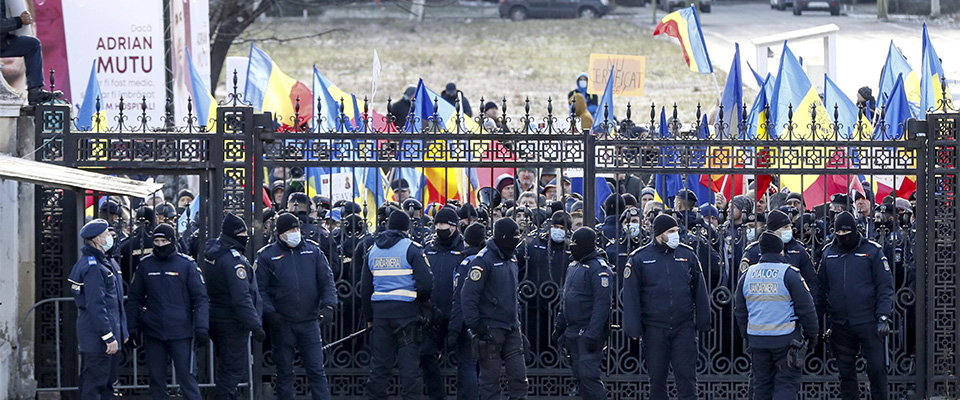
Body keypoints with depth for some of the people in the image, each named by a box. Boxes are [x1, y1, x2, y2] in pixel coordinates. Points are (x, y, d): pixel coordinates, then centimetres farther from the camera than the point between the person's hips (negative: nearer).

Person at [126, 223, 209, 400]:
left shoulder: (187, 265, -1)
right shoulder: (145, 265, 7)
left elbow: (201, 299, -1)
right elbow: (134, 298, 14)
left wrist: (202, 327, -9)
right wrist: (132, 327, 7)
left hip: (181, 332, -3)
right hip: (153, 333, 3)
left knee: (186, 378, -5)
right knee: (156, 379, 9)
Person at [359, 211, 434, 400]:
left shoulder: (372, 250, 10)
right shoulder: (411, 249, -6)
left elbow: (365, 288, 14)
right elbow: (426, 283, -13)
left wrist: (369, 317, 20)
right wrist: (422, 300, 8)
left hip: (380, 311, 4)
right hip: (406, 311, -4)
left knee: (380, 361, 8)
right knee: (409, 359, 0)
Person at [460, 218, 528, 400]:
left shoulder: (510, 261, 16)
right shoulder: (484, 260, -11)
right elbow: (468, 294, -16)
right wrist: (474, 325, -19)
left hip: (511, 329, 7)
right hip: (490, 329, -7)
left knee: (518, 375, 3)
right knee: (490, 376, -1)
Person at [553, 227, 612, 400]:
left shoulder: (598, 268, -13)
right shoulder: (573, 266, 16)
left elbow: (602, 303, -20)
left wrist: (593, 334, -24)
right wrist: (560, 326, 22)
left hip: (589, 332, -9)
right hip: (572, 332, 9)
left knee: (588, 375, -15)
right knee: (580, 375, 11)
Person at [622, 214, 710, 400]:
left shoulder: (687, 255, 7)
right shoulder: (639, 259, 1)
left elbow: (699, 292, 11)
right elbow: (631, 296, 1)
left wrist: (703, 322, 8)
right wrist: (634, 329, -5)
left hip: (684, 328, 1)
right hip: (654, 328, -1)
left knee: (686, 376, -3)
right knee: (657, 377, 6)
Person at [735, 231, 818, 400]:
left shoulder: (747, 275, 6)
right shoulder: (789, 274, -10)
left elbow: (739, 310, 14)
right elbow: (806, 308, -8)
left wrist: (746, 336, 25)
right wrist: (812, 334, 4)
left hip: (757, 339, 5)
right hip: (786, 339, -5)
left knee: (760, 384, 12)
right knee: (786, 383, -2)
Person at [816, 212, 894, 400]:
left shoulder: (872, 251, -1)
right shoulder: (828, 253, 10)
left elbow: (885, 286, -2)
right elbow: (821, 289, 15)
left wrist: (883, 317, -10)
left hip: (868, 322, -4)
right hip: (839, 325, 4)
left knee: (876, 369, -4)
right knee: (846, 372, 9)